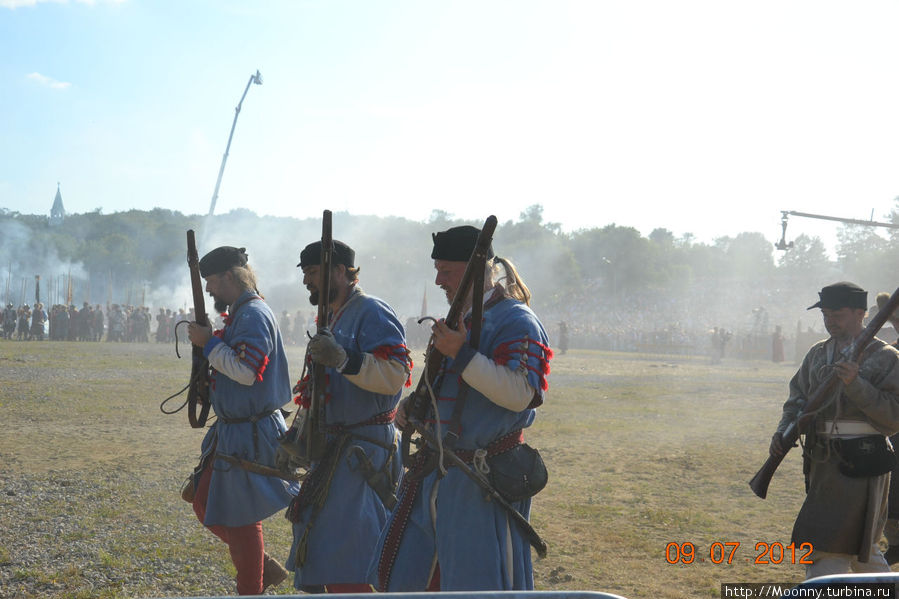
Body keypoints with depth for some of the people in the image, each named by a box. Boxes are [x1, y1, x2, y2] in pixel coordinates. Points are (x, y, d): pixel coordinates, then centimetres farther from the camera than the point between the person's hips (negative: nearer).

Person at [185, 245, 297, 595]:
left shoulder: (254, 314, -17)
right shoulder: (239, 314, 14)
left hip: (251, 436, -11)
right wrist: (209, 345, 6)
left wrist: (209, 343, -18)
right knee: (205, 505, 17)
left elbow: (246, 371, -27)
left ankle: (251, 590, 13)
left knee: (241, 518, -1)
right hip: (232, 432, 11)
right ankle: (264, 567, 26)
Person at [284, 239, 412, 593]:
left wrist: (343, 359, -39)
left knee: (342, 566, -11)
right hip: (333, 449, 10)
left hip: (362, 452, -10)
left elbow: (396, 375, -28)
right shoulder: (333, 318, 17)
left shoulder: (371, 313, -14)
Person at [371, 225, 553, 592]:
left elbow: (519, 393, -24)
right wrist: (413, 407, 9)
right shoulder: (459, 320, 17)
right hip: (437, 472, 9)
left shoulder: (517, 321, -11)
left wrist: (462, 355, -28)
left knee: (480, 585, -1)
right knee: (402, 574, 14)